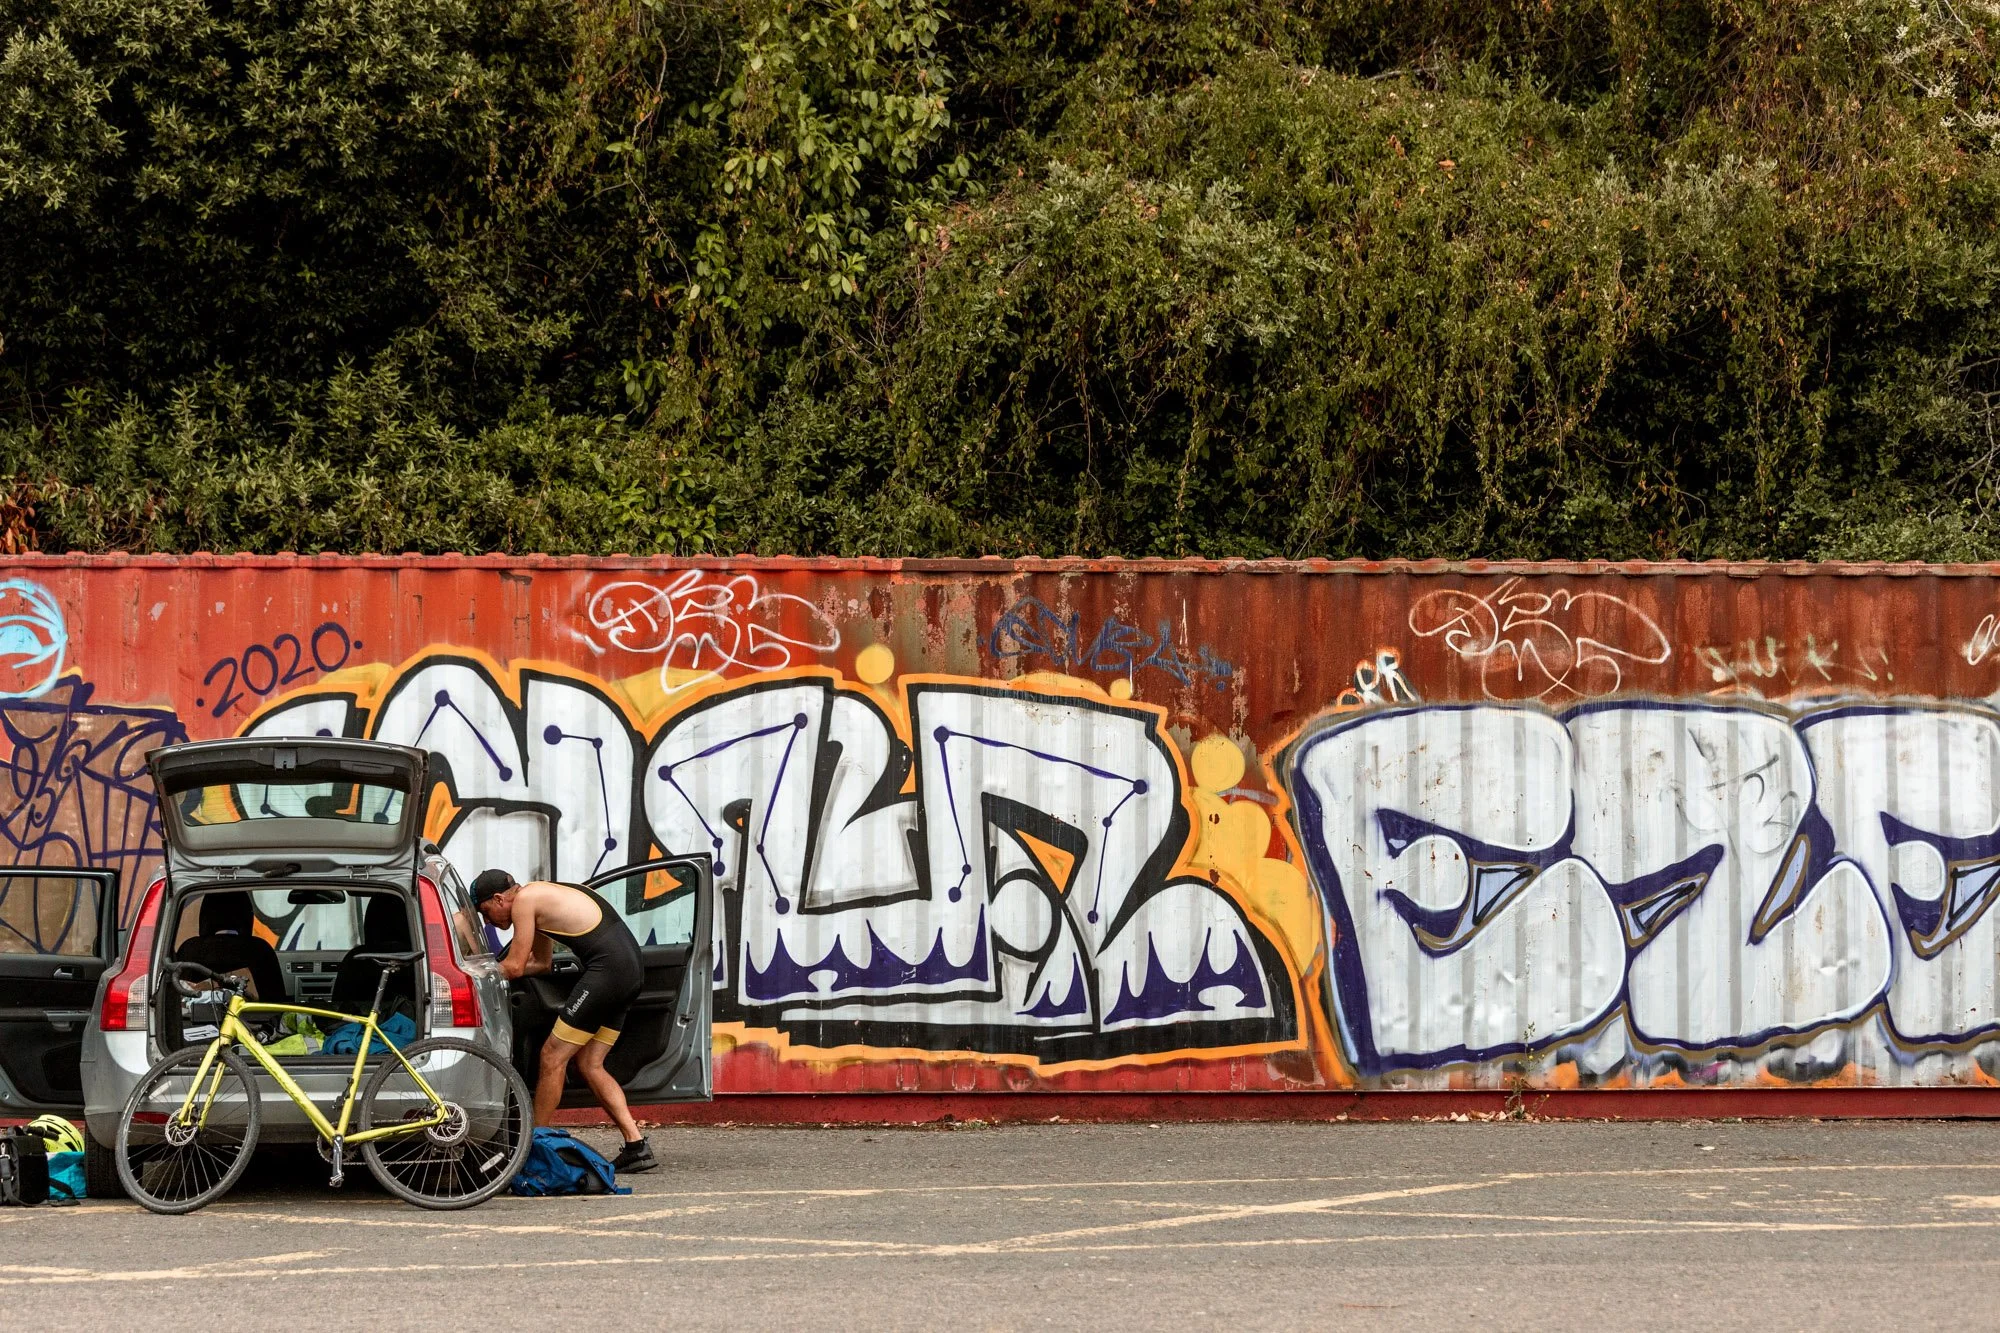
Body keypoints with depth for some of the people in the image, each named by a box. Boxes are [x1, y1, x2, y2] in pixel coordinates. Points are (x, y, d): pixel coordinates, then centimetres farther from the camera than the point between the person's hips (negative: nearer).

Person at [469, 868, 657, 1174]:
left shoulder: (524, 900, -5)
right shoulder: (541, 897, 24)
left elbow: (514, 968, -4)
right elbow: (541, 963, 33)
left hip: (608, 968, -10)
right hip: (631, 968, 10)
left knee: (553, 1056, -2)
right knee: (588, 1064, 12)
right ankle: (637, 1146, 6)